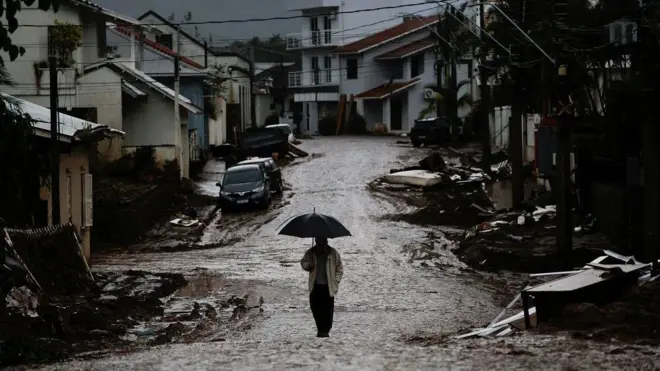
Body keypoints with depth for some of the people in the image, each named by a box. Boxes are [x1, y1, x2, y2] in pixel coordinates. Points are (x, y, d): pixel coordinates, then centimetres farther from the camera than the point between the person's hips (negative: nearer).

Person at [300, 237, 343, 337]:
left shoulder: (333, 253, -2)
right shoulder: (311, 253, 2)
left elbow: (339, 268, 5)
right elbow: (303, 262, 15)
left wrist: (336, 281, -4)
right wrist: (307, 265, -9)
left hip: (328, 286, -2)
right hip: (315, 286, 2)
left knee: (327, 308, -2)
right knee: (315, 307, 3)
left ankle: (326, 330, 6)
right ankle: (320, 329, 17)